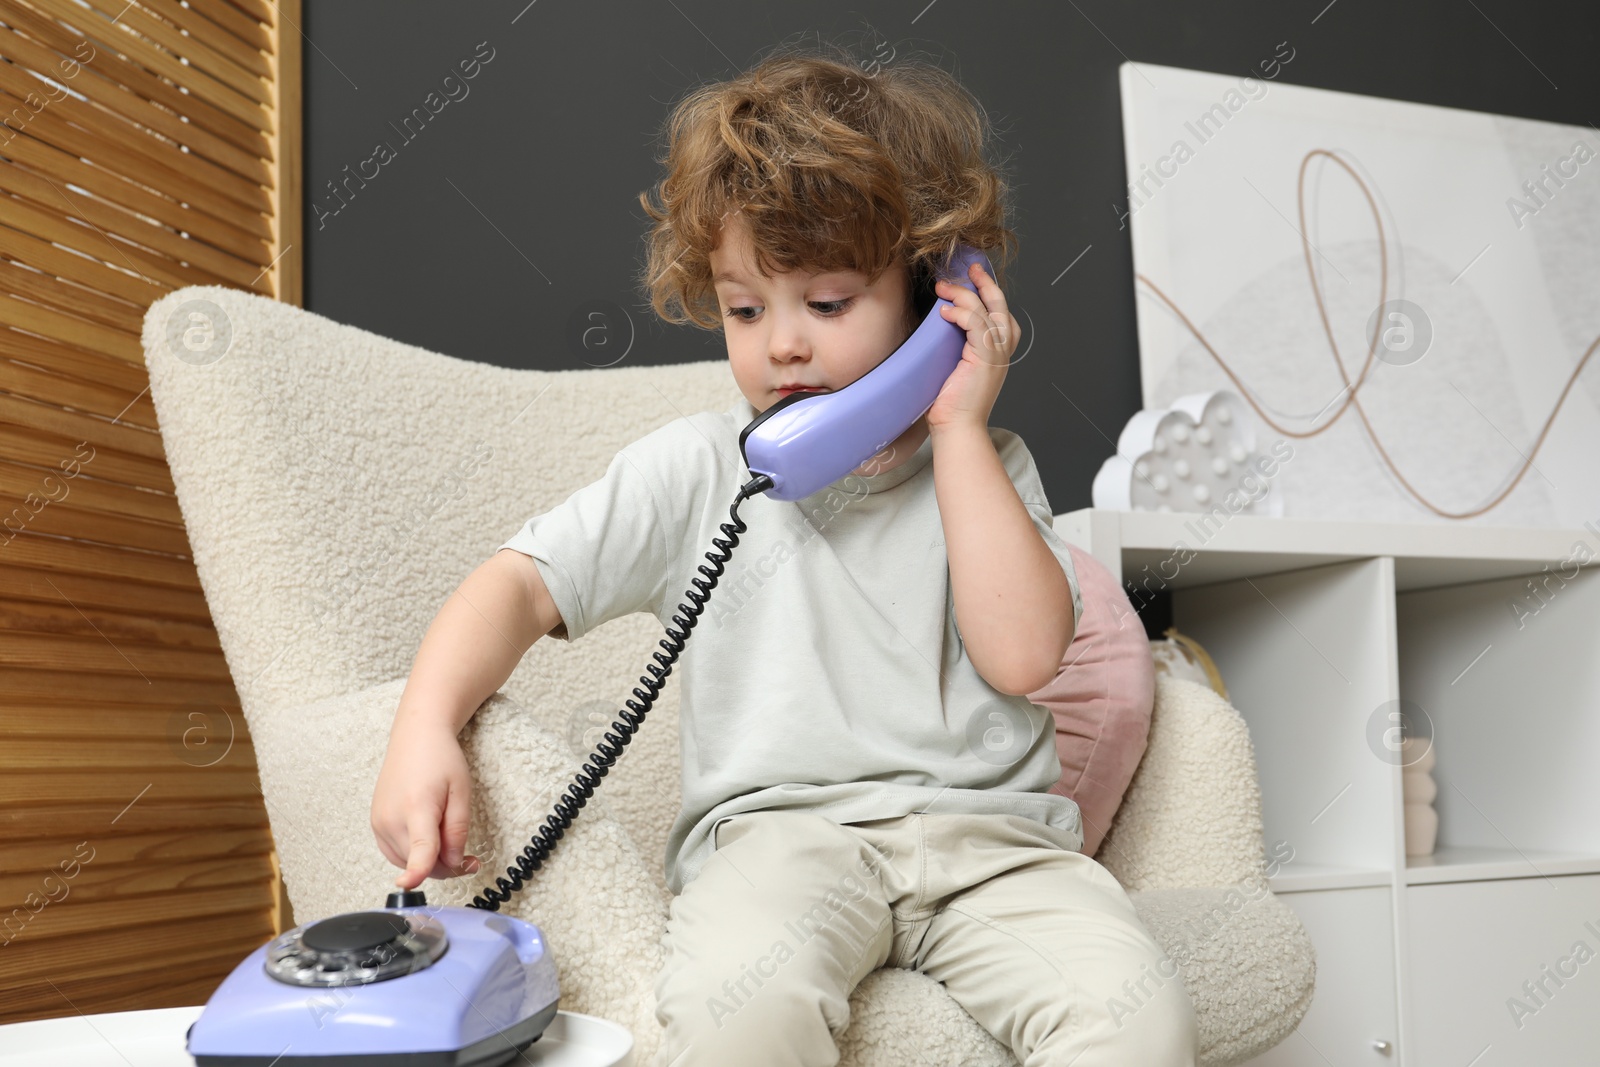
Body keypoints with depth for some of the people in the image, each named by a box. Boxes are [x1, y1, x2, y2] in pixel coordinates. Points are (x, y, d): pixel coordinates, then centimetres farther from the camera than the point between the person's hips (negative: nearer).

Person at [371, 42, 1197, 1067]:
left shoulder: (986, 467, 10)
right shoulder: (695, 472, 8)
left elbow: (1022, 654, -5)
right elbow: (521, 587, 2)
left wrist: (960, 430, -4)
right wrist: (427, 728, -17)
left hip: (985, 833, 2)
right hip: (777, 829, -1)